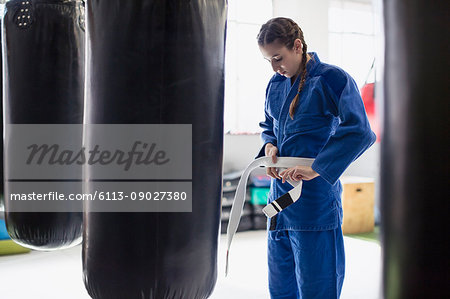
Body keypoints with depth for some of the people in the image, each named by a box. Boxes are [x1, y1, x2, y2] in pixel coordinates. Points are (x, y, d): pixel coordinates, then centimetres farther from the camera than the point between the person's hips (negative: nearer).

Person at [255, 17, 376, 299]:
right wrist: (270, 146, 2)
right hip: (280, 197, 7)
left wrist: (315, 169, -24)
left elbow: (359, 132, -20)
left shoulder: (332, 79, -10)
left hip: (315, 199, -7)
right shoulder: (276, 84, 11)